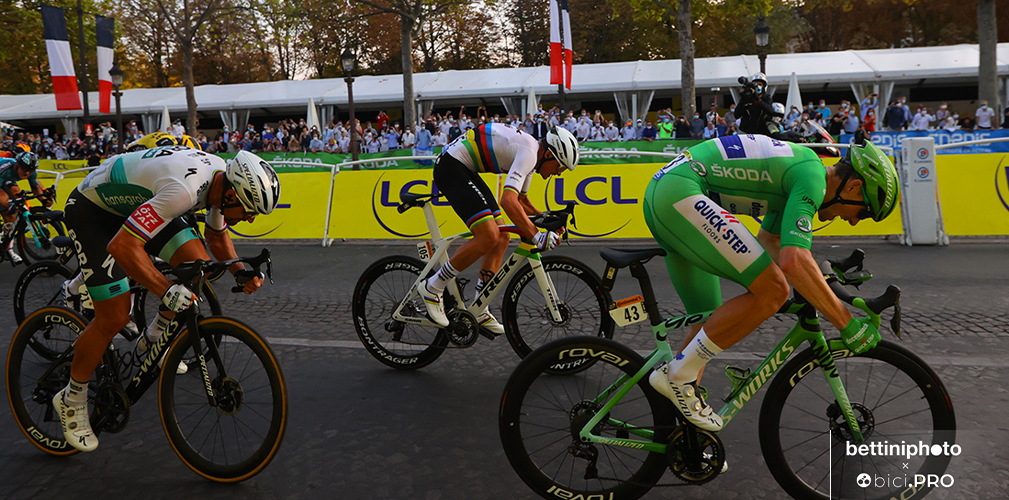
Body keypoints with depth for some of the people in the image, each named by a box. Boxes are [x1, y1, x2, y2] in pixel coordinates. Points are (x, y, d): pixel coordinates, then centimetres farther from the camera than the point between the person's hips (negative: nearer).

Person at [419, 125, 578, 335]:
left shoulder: (532, 154, 12)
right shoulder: (529, 152, -20)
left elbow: (521, 200, 25)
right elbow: (508, 201, -32)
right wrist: (536, 236, -32)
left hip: (464, 170, 11)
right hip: (451, 167, -11)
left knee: (501, 238, 6)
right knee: (489, 237, -20)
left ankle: (479, 311, 10)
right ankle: (432, 286, -6)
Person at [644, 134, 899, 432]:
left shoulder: (798, 168, 21)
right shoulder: (812, 176, -10)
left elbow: (768, 241, 36)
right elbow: (793, 261, -24)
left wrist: (817, 284, 29)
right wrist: (848, 324, -16)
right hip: (679, 193, -11)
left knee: (711, 321, 15)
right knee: (771, 291, -15)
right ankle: (678, 374, -8)